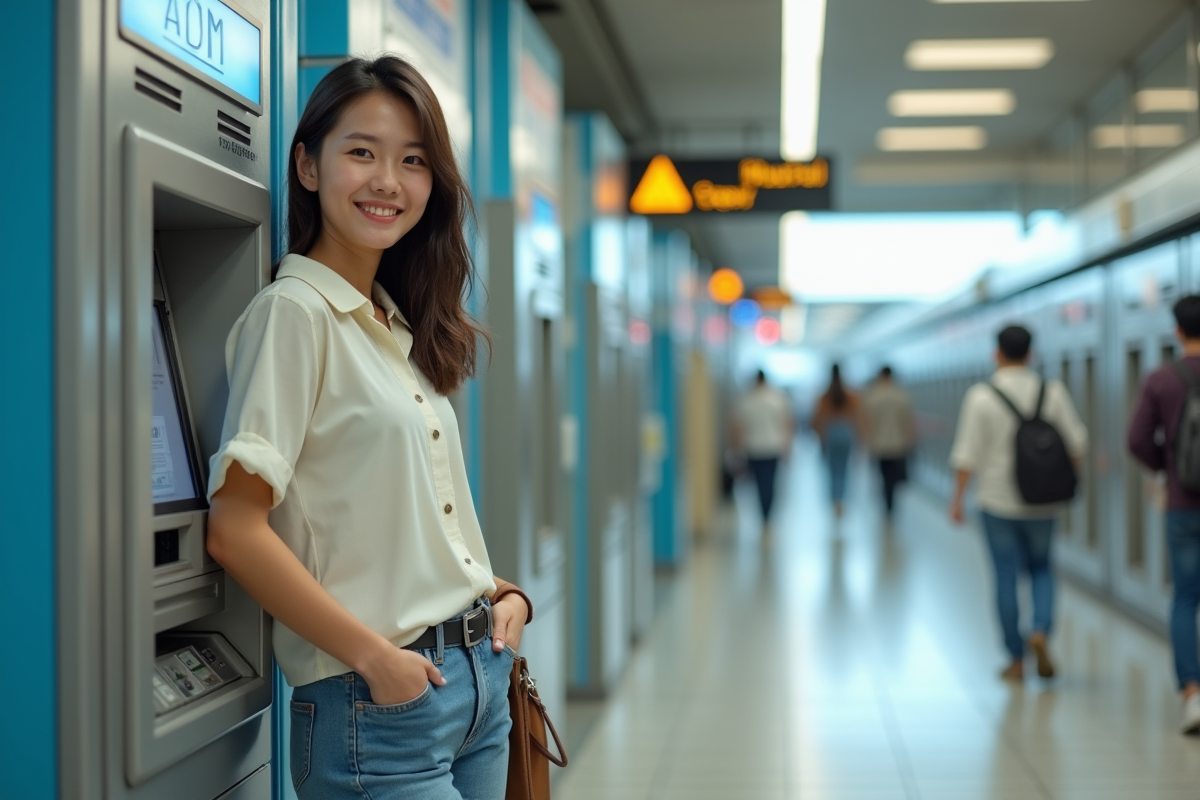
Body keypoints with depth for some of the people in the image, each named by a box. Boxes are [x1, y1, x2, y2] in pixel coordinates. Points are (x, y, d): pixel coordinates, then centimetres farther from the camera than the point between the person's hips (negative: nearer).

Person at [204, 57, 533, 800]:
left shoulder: (400, 325, 11)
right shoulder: (294, 312, -11)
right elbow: (236, 529, -18)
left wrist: (503, 596, 4)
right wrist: (375, 656, -17)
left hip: (480, 675, 7)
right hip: (378, 704, -7)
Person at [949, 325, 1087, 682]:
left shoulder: (981, 396, -10)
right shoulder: (1053, 392, -4)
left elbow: (967, 454, -12)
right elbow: (1076, 442, -1)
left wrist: (957, 498, -3)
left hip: (998, 501, -2)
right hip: (1041, 502, 2)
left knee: (1006, 577, 7)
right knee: (1041, 569, 19)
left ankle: (1016, 659, 12)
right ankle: (1041, 631, -5)